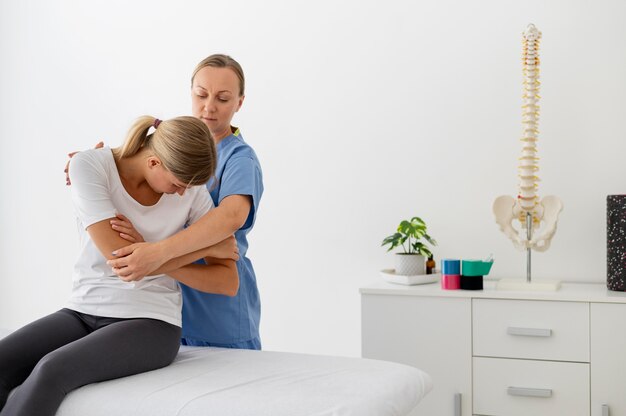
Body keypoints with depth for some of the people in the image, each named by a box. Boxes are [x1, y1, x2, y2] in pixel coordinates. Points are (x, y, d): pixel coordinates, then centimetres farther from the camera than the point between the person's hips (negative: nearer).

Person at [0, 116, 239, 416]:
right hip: (83, 312, 2)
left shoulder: (191, 188, -4)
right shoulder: (88, 165, -10)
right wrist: (207, 246, -9)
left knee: (51, 371, -29)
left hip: (150, 323, -2)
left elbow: (229, 282, -3)